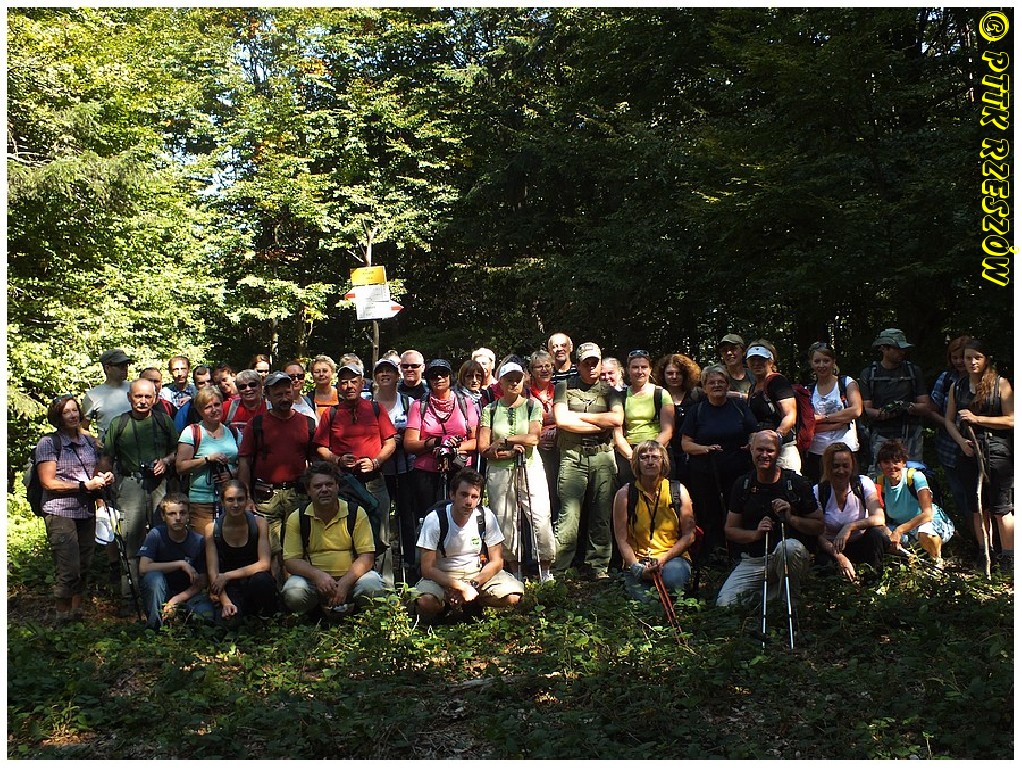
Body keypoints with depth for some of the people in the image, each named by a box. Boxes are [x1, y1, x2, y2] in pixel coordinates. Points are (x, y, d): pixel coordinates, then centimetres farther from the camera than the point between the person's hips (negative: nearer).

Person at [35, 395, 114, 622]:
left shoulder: (89, 440, 12)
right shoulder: (48, 443, -6)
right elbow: (49, 483, -12)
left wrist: (104, 478, 2)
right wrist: (85, 486, -17)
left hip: (86, 512, 6)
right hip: (60, 513, -6)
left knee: (84, 565, 11)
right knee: (69, 569, -6)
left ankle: (77, 610, 25)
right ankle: (63, 615, 10)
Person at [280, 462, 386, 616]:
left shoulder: (356, 513, -1)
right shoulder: (297, 519, 2)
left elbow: (366, 557, -6)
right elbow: (291, 561, -4)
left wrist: (344, 583, -22)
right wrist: (317, 575, -24)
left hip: (350, 578, 0)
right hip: (313, 579, 1)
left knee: (372, 585, -31)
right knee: (293, 593, -31)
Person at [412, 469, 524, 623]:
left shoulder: (486, 516, -11)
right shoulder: (434, 520, -18)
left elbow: (497, 562, -6)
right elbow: (428, 568, -18)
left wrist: (473, 585, -21)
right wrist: (462, 587, -28)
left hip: (479, 573, 2)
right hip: (442, 576, -2)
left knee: (513, 596, -25)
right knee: (425, 602, -35)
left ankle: (473, 604, 5)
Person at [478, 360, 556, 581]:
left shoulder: (533, 406, 7)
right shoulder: (490, 410, 8)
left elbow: (533, 438, -7)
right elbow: (483, 448, 0)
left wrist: (502, 441, -8)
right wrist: (509, 452, -12)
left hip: (530, 469, -1)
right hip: (499, 472, 1)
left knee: (542, 519, -7)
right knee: (504, 522, 1)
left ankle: (545, 570, 4)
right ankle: (513, 570, 14)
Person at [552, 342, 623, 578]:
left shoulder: (609, 391, 14)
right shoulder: (564, 387, 9)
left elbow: (617, 419, -4)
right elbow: (562, 420, -6)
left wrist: (579, 416, -3)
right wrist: (600, 425, -4)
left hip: (603, 456, 2)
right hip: (572, 456, -2)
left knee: (602, 515, 4)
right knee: (569, 514, -8)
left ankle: (598, 566, 13)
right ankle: (556, 568, -2)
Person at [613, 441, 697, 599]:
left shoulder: (678, 491, 4)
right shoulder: (624, 494, 0)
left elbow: (689, 535, 2)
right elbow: (622, 540, -2)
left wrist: (664, 558, -12)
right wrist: (637, 567, -17)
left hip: (673, 557, 1)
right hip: (637, 560, -1)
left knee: (672, 578, -33)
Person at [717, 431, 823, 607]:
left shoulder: (796, 483, -2)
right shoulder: (742, 485, 7)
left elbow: (819, 526, 0)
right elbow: (729, 530, 8)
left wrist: (791, 518, -16)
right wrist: (755, 533, -11)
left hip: (788, 559, -2)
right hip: (751, 563, 2)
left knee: (789, 547, -38)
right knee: (724, 603, -19)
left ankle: (792, 603, -13)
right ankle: (769, 594, 8)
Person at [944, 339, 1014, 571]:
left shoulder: (1000, 384, -1)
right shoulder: (958, 386, 12)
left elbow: (1011, 420, -7)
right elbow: (949, 420, 14)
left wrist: (977, 419, -14)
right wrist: (961, 441, -3)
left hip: (997, 452, -4)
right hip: (969, 452, 4)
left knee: (1001, 508, -3)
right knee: (977, 508, 10)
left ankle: (1008, 559, 5)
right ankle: (984, 556, 19)